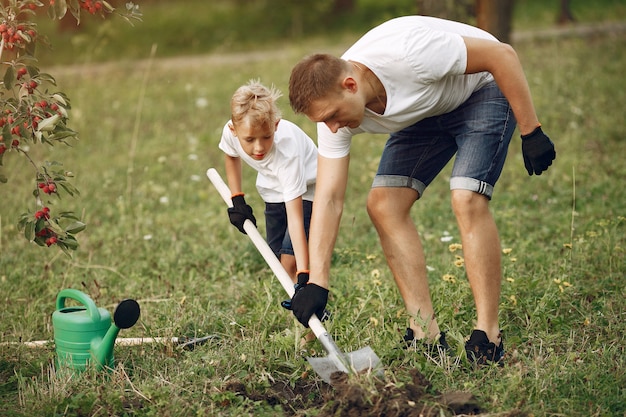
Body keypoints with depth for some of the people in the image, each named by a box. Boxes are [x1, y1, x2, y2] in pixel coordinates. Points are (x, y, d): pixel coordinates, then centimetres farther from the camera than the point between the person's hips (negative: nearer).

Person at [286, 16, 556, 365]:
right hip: (426, 110, 6)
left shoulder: (409, 52, -40)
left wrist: (531, 132, -25)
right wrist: (317, 282, -25)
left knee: (467, 200, -24)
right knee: (383, 204, -8)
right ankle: (426, 334, -3)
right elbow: (329, 198, -19)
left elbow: (502, 54, -29)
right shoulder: (334, 103, -20)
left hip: (483, 90, -6)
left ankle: (488, 336, -15)